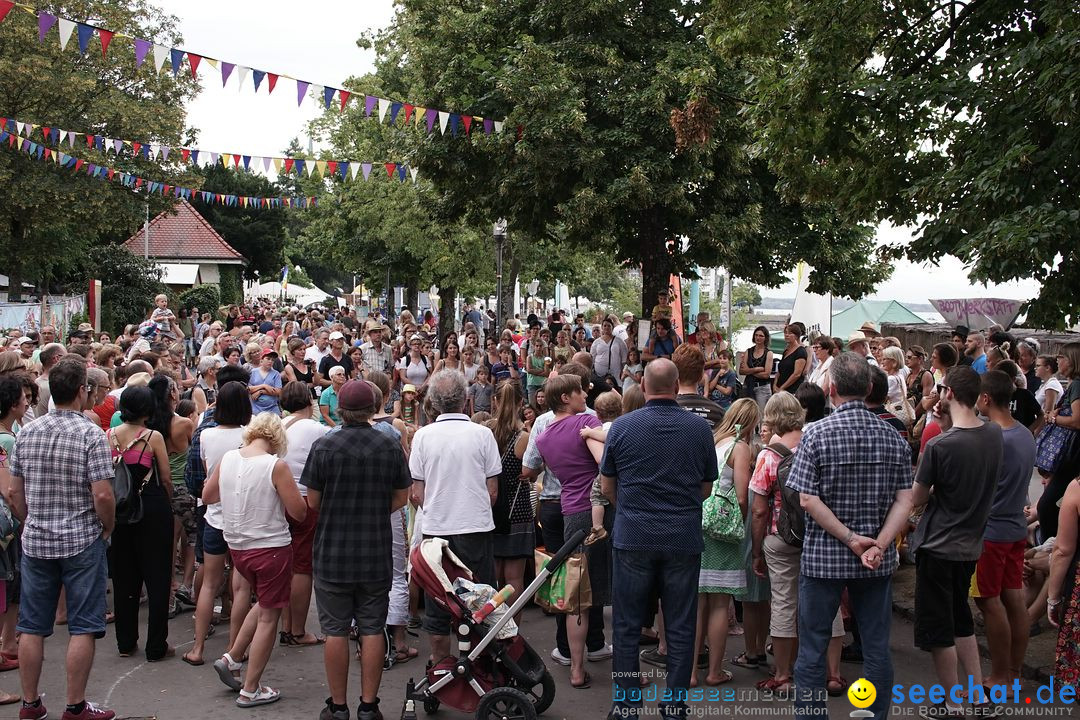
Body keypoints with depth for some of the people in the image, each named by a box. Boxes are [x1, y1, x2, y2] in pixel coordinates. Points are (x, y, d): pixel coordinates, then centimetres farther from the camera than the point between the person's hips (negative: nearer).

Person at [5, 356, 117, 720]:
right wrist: (107, 528, -2)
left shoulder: (26, 433, 2)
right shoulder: (91, 434, -14)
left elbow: (13, 492, 6)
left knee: (32, 626, 13)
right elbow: (102, 495, -19)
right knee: (82, 627, 5)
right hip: (82, 541, -5)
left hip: (35, 541, 5)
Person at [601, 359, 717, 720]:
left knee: (627, 625, 9)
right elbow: (706, 488, 7)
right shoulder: (700, 428, -2)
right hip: (684, 539, 1)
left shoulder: (622, 426, -5)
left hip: (633, 538, -1)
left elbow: (607, 487, 4)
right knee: (680, 628, 9)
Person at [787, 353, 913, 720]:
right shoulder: (893, 437, 1)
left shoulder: (817, 433, -10)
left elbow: (807, 499, -16)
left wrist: (850, 538, -13)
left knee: (812, 648, 7)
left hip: (823, 556, -3)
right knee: (876, 646, 11)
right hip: (877, 562, 3)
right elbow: (904, 500, -5)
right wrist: (878, 544, -12)